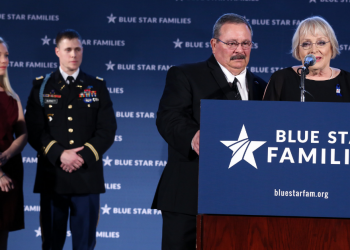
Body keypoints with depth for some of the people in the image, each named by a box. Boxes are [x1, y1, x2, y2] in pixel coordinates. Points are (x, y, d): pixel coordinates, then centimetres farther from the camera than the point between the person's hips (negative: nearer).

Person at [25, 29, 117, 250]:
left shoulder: (97, 87, 9)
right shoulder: (42, 86, 8)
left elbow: (108, 130, 1)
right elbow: (34, 130, -1)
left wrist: (83, 156, -11)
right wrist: (59, 154, -14)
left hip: (87, 175, 0)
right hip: (52, 176, 0)